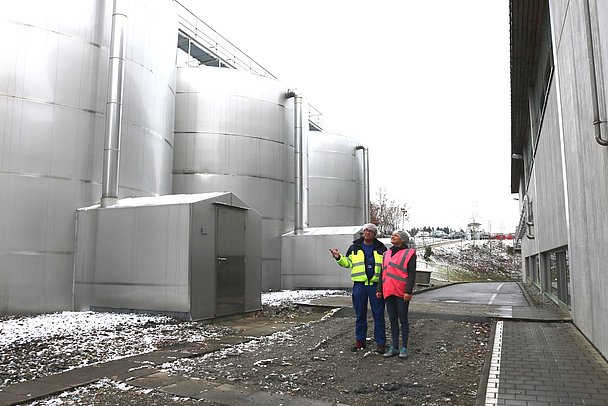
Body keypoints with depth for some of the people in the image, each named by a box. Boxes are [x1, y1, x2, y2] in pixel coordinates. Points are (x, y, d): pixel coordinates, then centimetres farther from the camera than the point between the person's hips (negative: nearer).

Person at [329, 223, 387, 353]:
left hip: (376, 285, -1)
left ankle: (380, 342, 10)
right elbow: (348, 263, 13)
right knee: (360, 314, 9)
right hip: (359, 285, 1)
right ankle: (360, 340, 20)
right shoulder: (354, 248, 10)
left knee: (378, 314, 1)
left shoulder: (381, 249, 8)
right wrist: (339, 258, -4)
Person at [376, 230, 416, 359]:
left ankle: (404, 348, 11)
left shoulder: (409, 253, -2)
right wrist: (379, 289, 12)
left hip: (402, 293, -6)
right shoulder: (387, 254, 16)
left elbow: (412, 274, -8)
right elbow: (383, 273, 18)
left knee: (403, 319, 2)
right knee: (392, 320, 10)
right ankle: (394, 347, 17)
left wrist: (408, 291, -16)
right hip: (388, 292, 6)